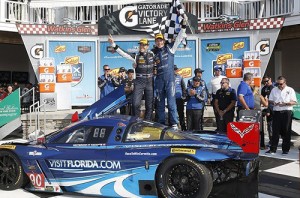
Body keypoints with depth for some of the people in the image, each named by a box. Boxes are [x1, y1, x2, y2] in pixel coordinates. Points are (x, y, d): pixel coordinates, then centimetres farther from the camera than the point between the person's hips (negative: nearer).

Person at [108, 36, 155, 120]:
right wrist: (113, 44, -19)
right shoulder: (136, 56, -1)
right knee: (135, 104, -10)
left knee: (149, 105, 6)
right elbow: (123, 53, -12)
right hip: (139, 82, -1)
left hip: (150, 82, 2)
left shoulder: (152, 54, 4)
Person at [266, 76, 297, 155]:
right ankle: (273, 149, 4)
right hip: (276, 112, 2)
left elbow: (294, 102, -1)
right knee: (275, 131, 1)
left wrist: (285, 103, -18)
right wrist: (273, 103, -8)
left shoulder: (290, 90, 4)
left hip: (287, 112, -2)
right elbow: (270, 100, 14)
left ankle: (285, 149, 10)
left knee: (286, 131, 2)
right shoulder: (274, 90, 13)